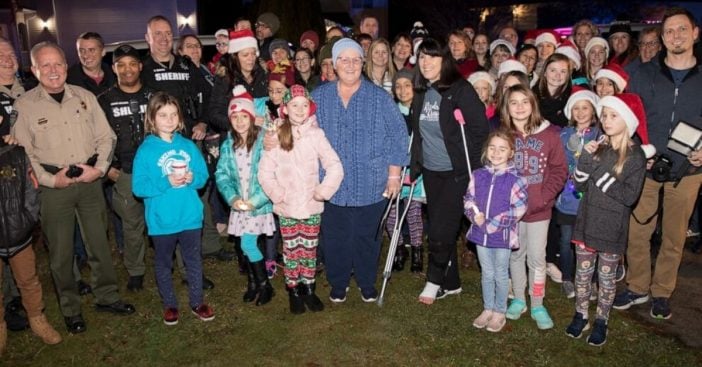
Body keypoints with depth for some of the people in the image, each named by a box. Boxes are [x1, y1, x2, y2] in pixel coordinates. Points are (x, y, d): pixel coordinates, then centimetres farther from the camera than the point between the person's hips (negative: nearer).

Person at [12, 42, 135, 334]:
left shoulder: (84, 97, 4)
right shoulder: (24, 106, -3)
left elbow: (105, 137, 6)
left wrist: (100, 168, -8)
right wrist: (50, 179, -12)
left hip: (90, 181, 3)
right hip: (53, 186, -2)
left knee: (100, 241, 12)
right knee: (61, 250, 7)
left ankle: (106, 296, 29)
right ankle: (70, 309, 24)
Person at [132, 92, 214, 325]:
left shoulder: (188, 146, 1)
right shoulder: (146, 150, -8)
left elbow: (204, 175, 4)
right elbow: (138, 187, -12)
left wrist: (192, 178, -18)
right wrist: (167, 183, -23)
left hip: (190, 216, 2)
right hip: (162, 219, -2)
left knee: (193, 260, 15)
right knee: (164, 263, 15)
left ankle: (197, 302, 32)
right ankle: (169, 305, 33)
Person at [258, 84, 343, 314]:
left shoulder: (316, 135, -7)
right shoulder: (276, 136, -5)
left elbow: (335, 167, -6)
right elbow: (264, 172, -3)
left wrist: (323, 191, -11)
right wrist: (278, 195, -9)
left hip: (312, 206, 0)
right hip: (286, 207, 0)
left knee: (309, 249, 11)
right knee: (291, 249, 10)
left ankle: (308, 289, 28)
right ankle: (294, 291, 26)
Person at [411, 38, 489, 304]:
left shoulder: (460, 90, -11)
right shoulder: (420, 93, 7)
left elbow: (480, 128, -12)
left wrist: (471, 165, -13)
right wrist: (414, 166, 10)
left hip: (456, 172, -6)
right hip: (430, 171, 6)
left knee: (441, 229, -4)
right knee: (438, 226, 13)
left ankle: (434, 280, 17)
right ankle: (451, 283, 28)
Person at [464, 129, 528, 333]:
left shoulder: (515, 179, -13)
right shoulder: (478, 175, 0)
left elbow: (519, 208, -15)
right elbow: (468, 199, 6)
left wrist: (493, 223, -18)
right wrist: (474, 214, -14)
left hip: (502, 235, -4)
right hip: (480, 233, 4)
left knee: (501, 275, 12)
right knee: (486, 273, 18)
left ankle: (500, 312, 29)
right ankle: (487, 309, 33)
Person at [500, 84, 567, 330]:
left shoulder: (549, 134, -5)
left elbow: (559, 170, -3)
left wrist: (543, 197, -12)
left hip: (539, 208, -1)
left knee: (537, 257, 4)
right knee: (516, 254, 14)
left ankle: (538, 305, 20)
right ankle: (518, 299, 31)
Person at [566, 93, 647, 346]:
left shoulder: (635, 156, -9)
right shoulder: (597, 148, 2)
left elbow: (630, 196, -17)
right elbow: (580, 185, 0)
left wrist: (600, 173, -22)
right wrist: (586, 158, -16)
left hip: (612, 227, -3)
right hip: (587, 221, 4)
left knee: (606, 276, 10)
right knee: (583, 272, 13)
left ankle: (601, 321, 25)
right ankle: (580, 316, 28)